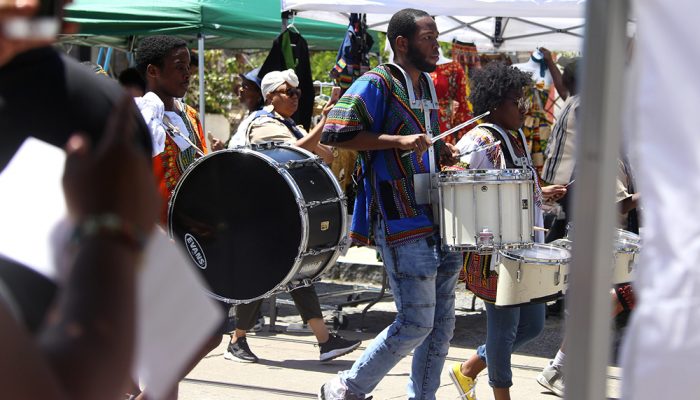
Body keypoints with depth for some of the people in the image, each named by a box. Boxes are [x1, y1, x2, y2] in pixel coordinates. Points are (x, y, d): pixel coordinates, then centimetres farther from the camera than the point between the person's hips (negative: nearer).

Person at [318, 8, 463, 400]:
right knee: (415, 323, -7)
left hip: (437, 217, 9)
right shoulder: (378, 84, -9)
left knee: (441, 322, 11)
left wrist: (442, 152, 8)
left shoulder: (427, 84, 16)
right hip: (400, 221, -8)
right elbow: (336, 132, -19)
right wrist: (399, 141, -23)